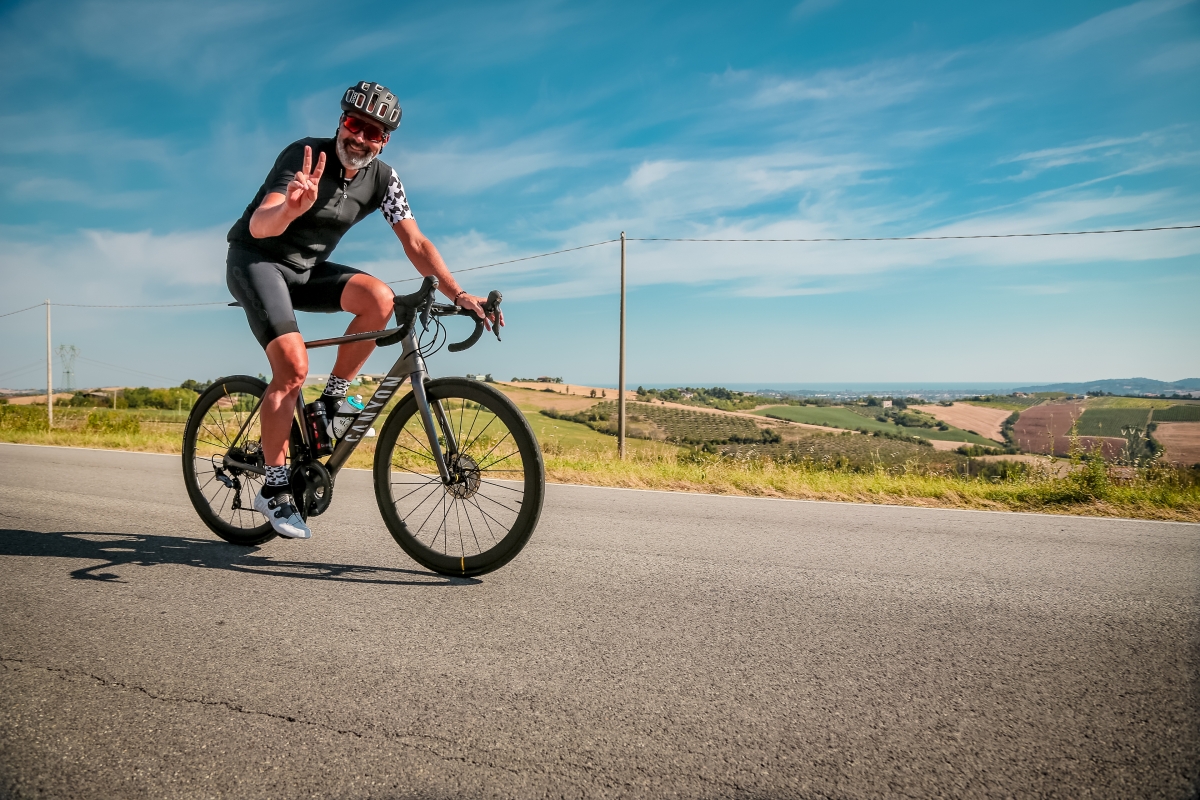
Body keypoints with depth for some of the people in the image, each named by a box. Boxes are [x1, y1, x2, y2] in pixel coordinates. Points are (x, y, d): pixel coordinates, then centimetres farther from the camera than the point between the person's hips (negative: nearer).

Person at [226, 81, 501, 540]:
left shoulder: (383, 179, -6)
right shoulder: (304, 155, -21)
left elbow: (415, 243, -9)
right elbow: (259, 226, -33)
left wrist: (457, 294, -23)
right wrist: (291, 208, -57)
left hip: (307, 269, 5)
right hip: (255, 261, -5)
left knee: (379, 298, -25)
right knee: (293, 367, -24)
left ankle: (331, 403, -7)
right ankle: (273, 489, -9)